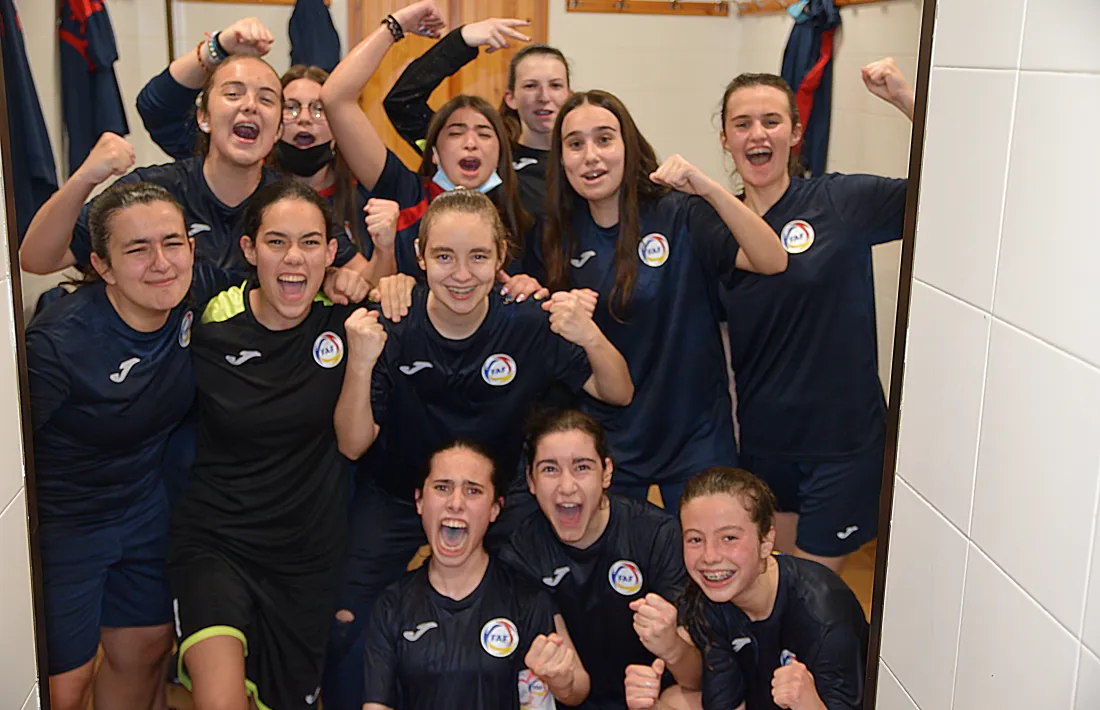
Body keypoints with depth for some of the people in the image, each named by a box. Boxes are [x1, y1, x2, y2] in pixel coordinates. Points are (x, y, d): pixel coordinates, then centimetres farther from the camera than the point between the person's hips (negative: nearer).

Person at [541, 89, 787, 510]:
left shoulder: (680, 215, -13)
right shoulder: (564, 233, 0)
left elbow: (773, 261, -27)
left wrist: (709, 189, -35)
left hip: (693, 433, -3)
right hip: (607, 440, 3)